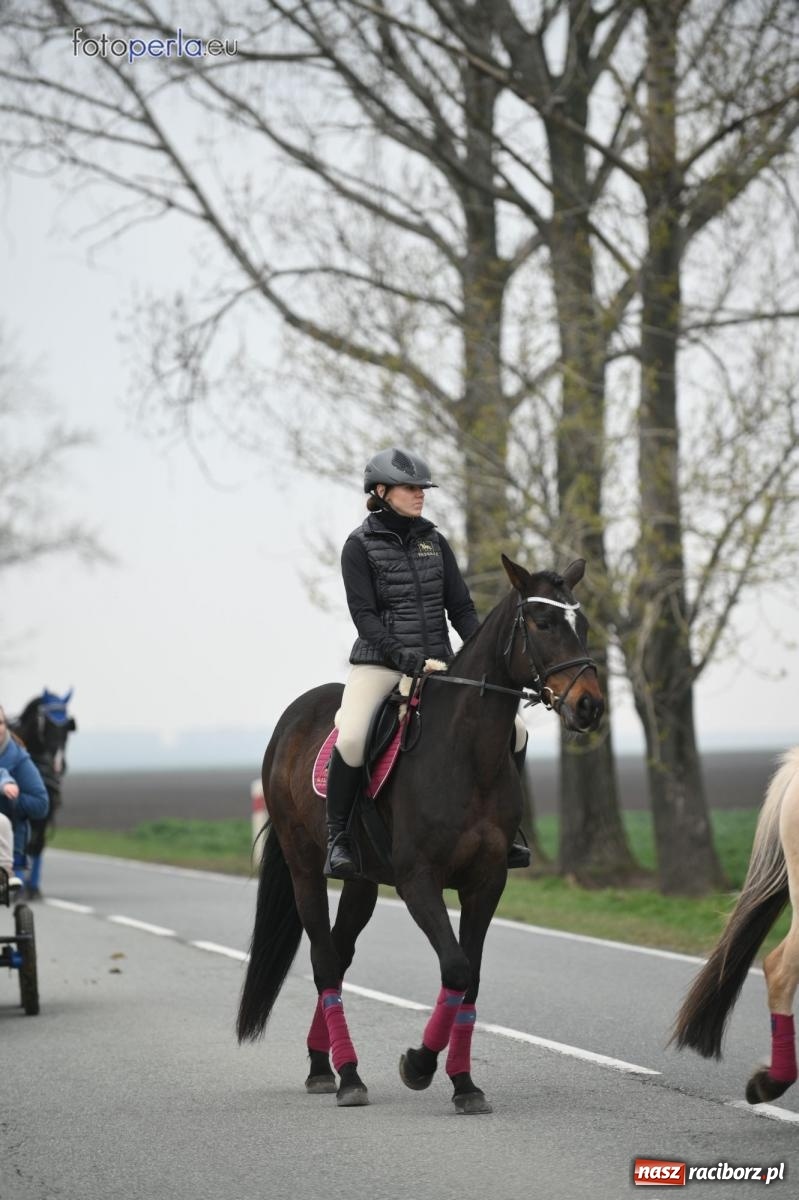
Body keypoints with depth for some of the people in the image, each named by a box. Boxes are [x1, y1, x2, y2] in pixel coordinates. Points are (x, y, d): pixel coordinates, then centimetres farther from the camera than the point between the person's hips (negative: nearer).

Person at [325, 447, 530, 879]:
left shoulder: (434, 542, 12)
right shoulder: (360, 546, -2)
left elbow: (460, 607, 12)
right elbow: (363, 613, -10)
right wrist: (398, 653, -24)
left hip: (438, 664, 5)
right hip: (378, 663, -5)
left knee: (513, 729, -5)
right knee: (351, 739, -32)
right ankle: (338, 837, -13)